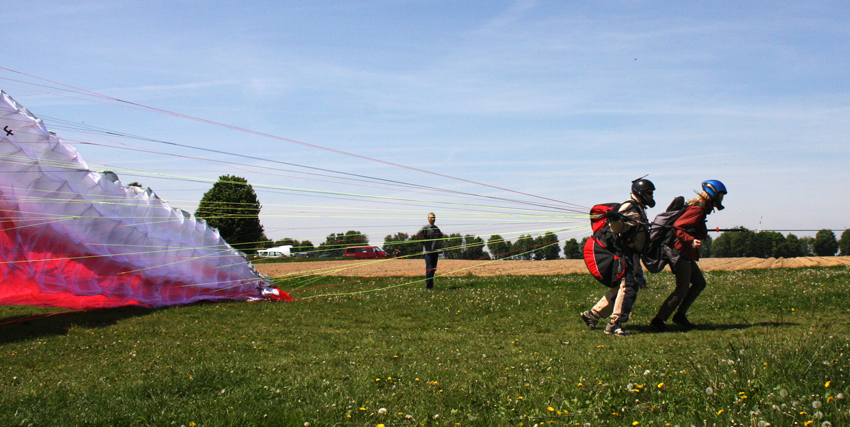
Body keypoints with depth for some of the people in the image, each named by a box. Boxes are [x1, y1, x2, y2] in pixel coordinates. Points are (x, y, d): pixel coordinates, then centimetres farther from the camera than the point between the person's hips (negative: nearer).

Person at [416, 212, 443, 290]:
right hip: (428, 250, -7)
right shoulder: (425, 228, -5)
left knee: (434, 268, 9)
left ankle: (430, 285, 18)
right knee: (429, 268, -9)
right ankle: (428, 286, -6)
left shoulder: (437, 228, 17)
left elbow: (441, 236, 33)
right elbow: (418, 234, -19)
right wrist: (424, 241, -14)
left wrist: (440, 244, 17)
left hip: (436, 251, 7)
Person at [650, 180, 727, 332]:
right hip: (680, 252, -11)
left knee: (699, 283, 14)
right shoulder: (697, 210, -16)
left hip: (685, 254, 11)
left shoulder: (699, 208, 14)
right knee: (682, 289, -8)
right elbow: (677, 227, -26)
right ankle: (659, 320, -4)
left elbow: (689, 228, 19)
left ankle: (680, 314, 17)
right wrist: (691, 241, -34)